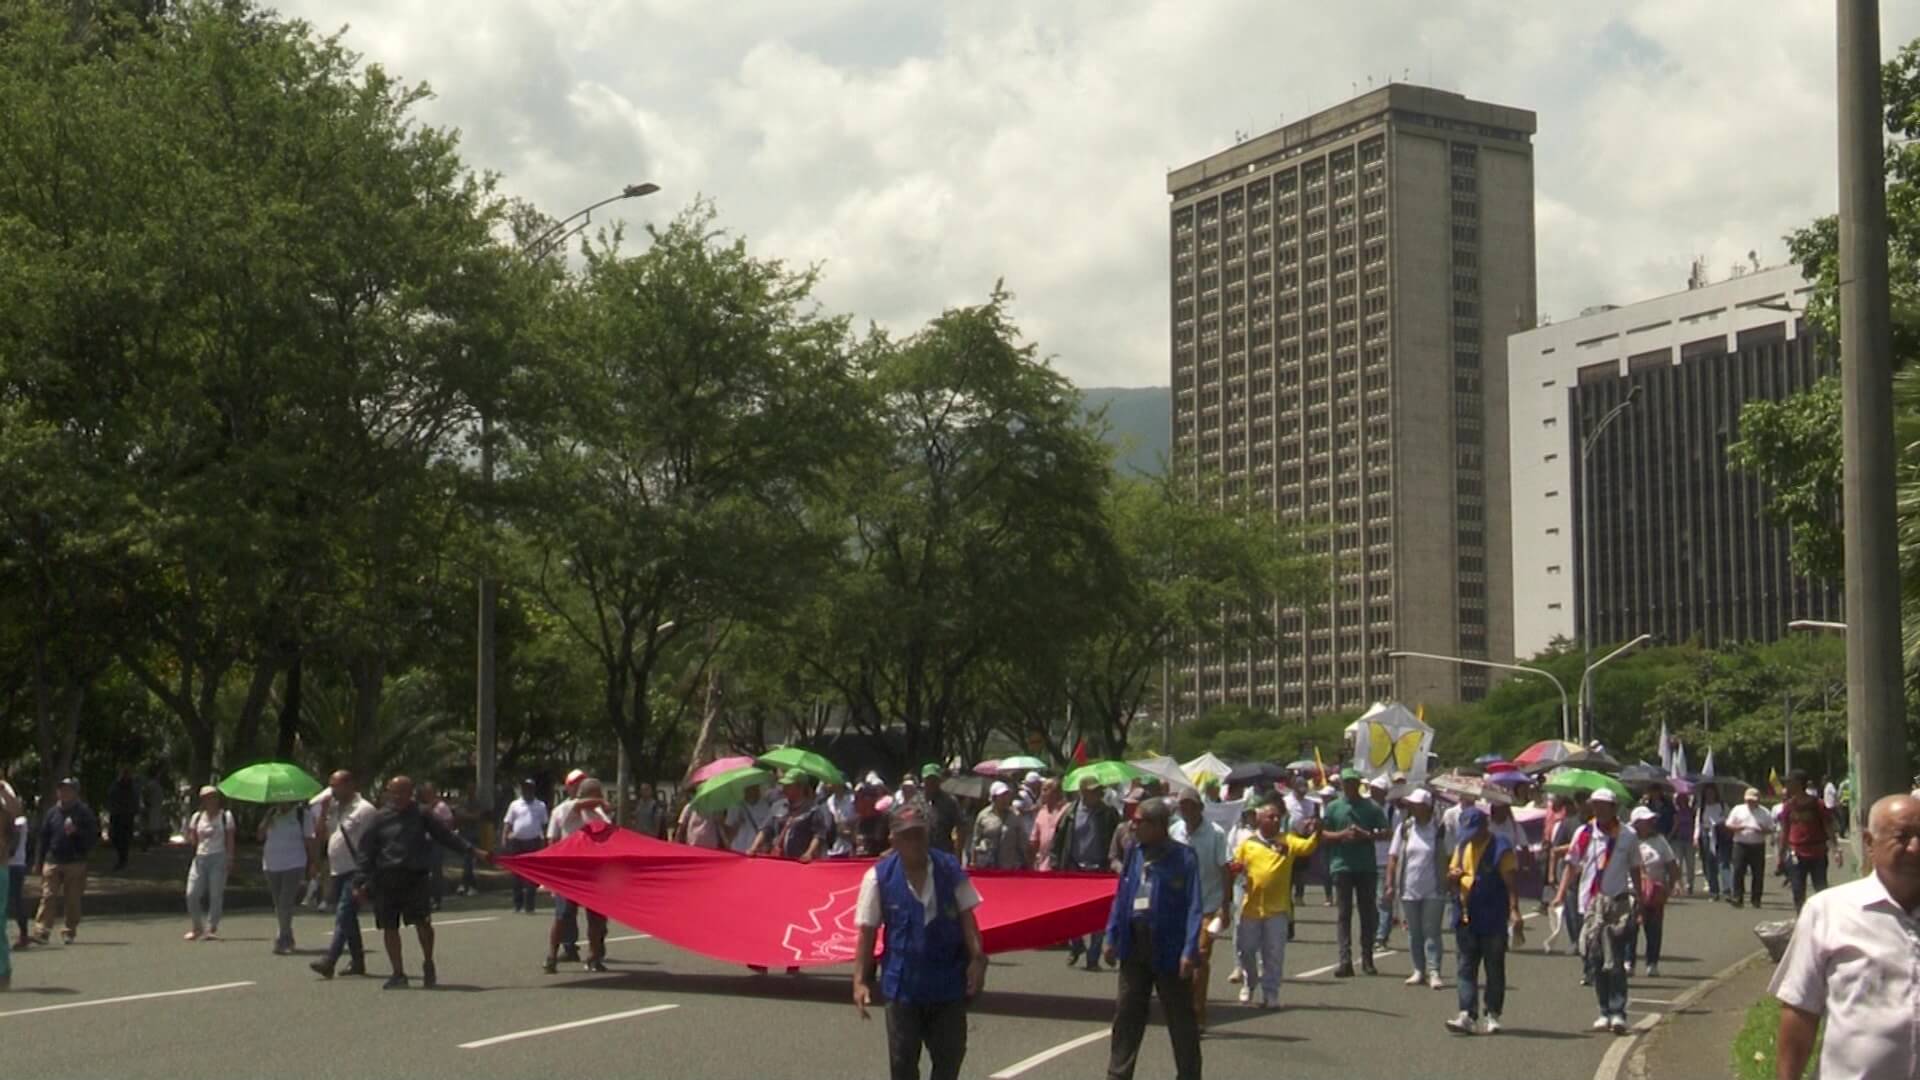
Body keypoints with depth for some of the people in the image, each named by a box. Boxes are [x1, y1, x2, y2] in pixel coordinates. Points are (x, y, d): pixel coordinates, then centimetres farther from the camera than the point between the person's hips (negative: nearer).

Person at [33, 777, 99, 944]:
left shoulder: (84, 812, 2)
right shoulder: (52, 812, 10)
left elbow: (93, 836, -1)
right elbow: (43, 838, 13)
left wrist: (76, 832, -16)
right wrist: (38, 862, 10)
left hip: (75, 863, -2)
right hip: (52, 862, 2)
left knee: (73, 899, 4)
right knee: (48, 896, -8)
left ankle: (70, 932, 15)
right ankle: (42, 931, -10)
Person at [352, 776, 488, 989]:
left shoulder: (421, 816, 7)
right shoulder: (380, 819, 6)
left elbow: (446, 837, 12)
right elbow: (366, 852, 7)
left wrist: (473, 850, 7)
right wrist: (360, 882, 0)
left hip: (415, 877, -1)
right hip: (386, 879, 1)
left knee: (422, 922, -12)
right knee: (389, 927, 5)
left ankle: (428, 965, 11)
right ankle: (398, 974, 17)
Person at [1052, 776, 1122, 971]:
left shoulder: (1109, 814, -2)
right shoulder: (1071, 813, 1)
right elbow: (1059, 838, 6)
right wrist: (1057, 863, 0)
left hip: (1099, 871, -1)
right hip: (1074, 870, 1)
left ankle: (1093, 958, 10)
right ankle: (1075, 946, 32)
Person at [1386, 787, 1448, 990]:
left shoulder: (1439, 829, -6)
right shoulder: (1404, 828, 3)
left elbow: (1447, 858, -1)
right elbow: (1393, 857, 6)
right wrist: (1390, 883, 1)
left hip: (1433, 890, -4)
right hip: (1409, 890, 4)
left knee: (1432, 932, -2)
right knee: (1414, 933, 10)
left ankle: (1434, 972, -2)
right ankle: (1419, 971, 19)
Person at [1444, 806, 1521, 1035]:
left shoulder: (1501, 847, -9)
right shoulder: (1462, 845, 11)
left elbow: (1510, 882, -10)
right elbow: (1452, 872, 19)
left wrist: (1514, 910, -21)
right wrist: (1453, 875, -6)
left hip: (1493, 919, -6)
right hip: (1467, 918, 6)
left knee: (1494, 969, 5)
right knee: (1466, 968, 0)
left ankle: (1493, 1016, 13)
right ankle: (1467, 1015, -2)